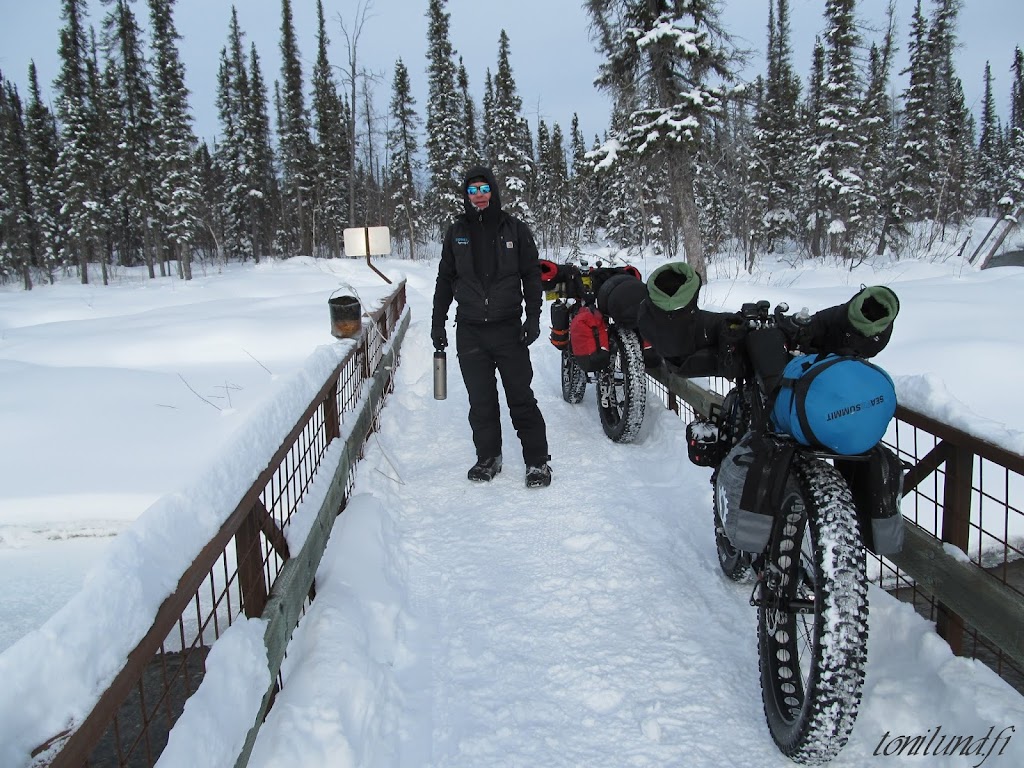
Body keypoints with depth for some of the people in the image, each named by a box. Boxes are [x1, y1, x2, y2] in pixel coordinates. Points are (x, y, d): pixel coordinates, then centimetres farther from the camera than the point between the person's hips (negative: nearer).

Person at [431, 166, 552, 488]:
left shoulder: (515, 229, 3)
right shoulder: (456, 232, 9)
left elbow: (532, 275, 4)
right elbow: (445, 279, 14)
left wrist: (533, 317, -6)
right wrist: (438, 322, 10)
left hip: (509, 328, -2)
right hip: (469, 331, 2)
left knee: (521, 398, -1)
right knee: (481, 400, 8)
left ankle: (538, 461, 6)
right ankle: (488, 457, 21)